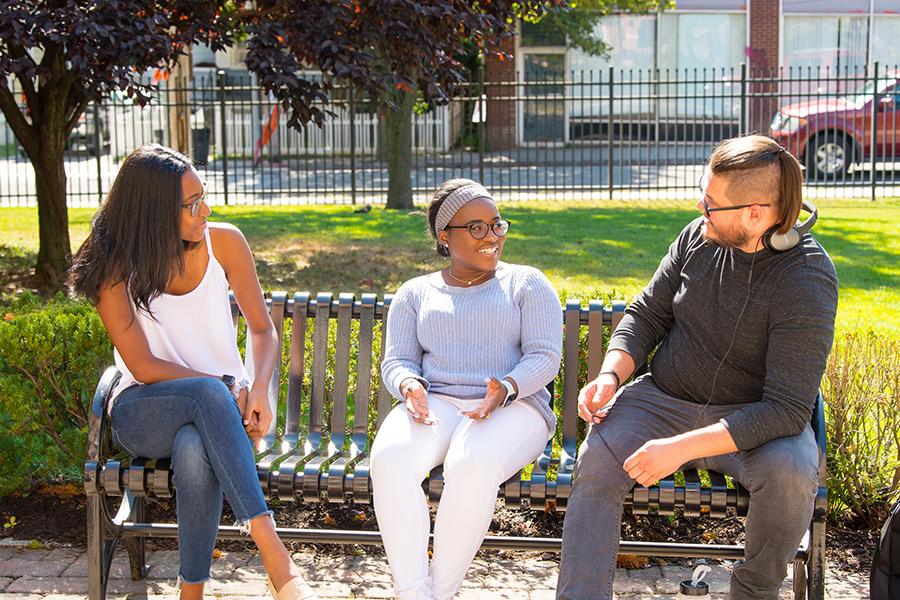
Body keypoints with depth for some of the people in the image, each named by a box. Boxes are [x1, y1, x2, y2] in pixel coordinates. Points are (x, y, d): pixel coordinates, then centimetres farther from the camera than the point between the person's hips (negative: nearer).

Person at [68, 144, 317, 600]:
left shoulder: (224, 242, -2)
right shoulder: (115, 267, -8)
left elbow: (262, 328, 6)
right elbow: (144, 366, -12)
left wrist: (259, 388, -14)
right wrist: (225, 389, -20)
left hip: (222, 404, 1)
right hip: (144, 410, -1)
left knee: (195, 449, -38)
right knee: (208, 395, -38)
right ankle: (274, 557, -45)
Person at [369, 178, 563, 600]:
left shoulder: (527, 284, 12)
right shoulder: (415, 293, 19)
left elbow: (545, 358, 2)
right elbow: (396, 362, 12)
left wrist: (505, 389, -20)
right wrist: (408, 385, -14)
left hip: (514, 407, -2)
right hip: (435, 405, 2)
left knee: (473, 465, -38)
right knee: (389, 458, -33)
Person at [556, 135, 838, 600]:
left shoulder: (806, 281, -20)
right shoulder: (698, 237, -4)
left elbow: (787, 408, -25)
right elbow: (647, 313, 9)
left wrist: (681, 448, -31)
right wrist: (610, 375, -11)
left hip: (754, 418, -3)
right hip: (664, 400, 4)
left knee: (791, 470, -34)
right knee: (595, 461, -24)